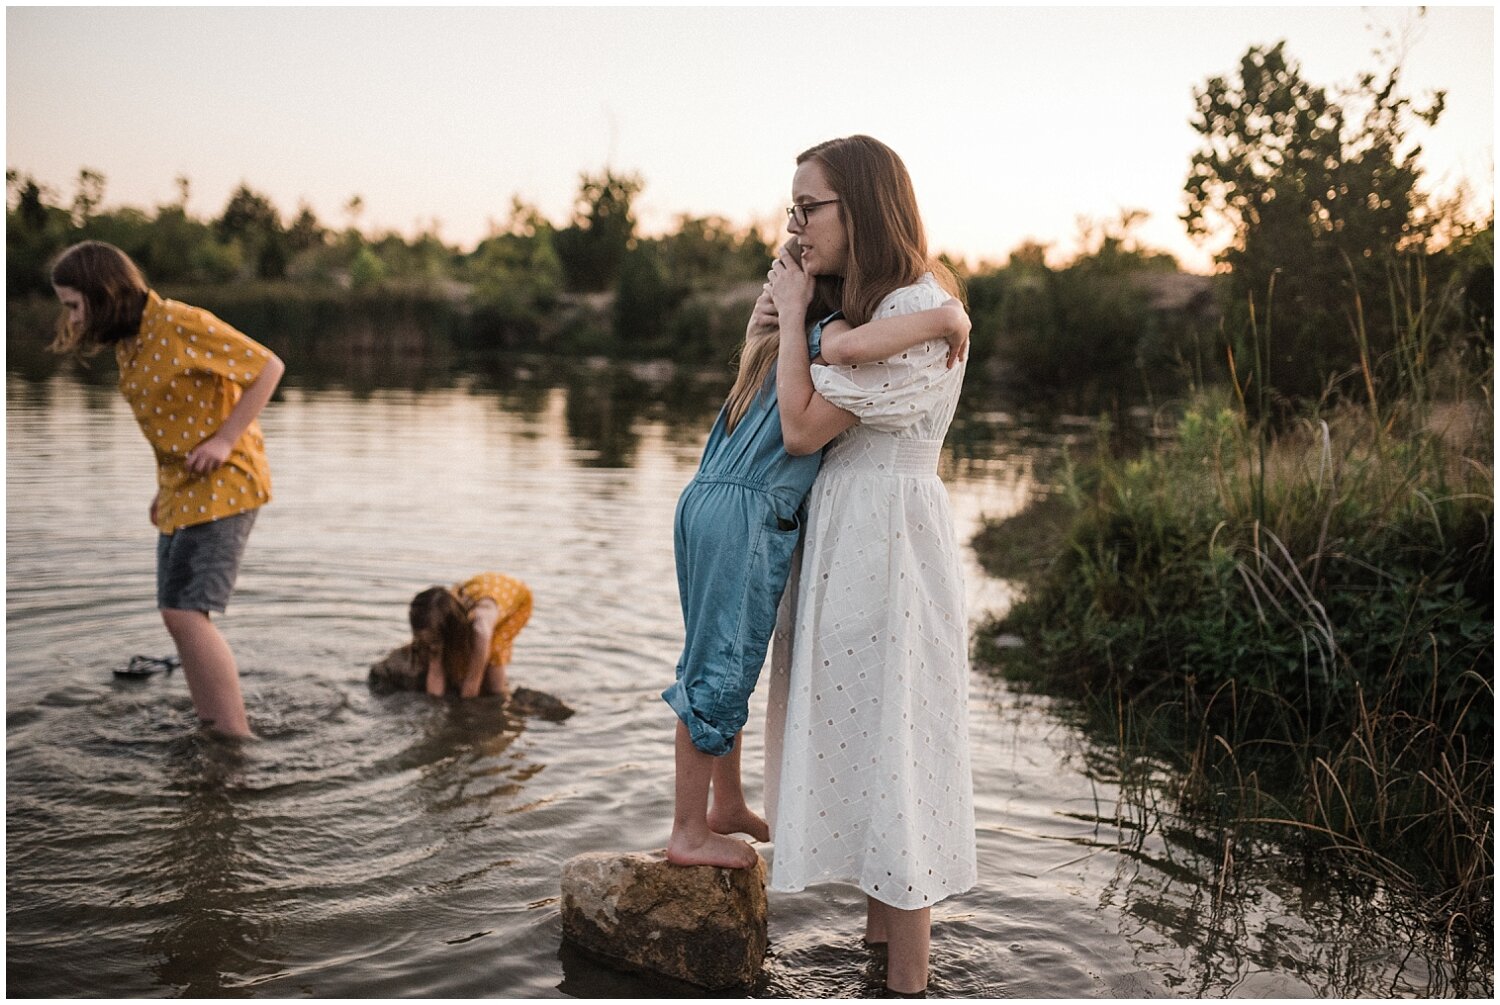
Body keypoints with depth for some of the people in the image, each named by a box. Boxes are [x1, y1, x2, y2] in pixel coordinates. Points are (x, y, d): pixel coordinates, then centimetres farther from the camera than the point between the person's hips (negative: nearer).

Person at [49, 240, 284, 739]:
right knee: (177, 615, 8)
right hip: (183, 486, 9)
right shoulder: (127, 341, 9)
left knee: (187, 614, -14)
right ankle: (211, 732, 16)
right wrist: (165, 486, 11)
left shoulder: (180, 324, -17)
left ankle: (239, 739, -7)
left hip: (224, 480, -9)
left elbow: (268, 366, -16)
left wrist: (225, 439, -20)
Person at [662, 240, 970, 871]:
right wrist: (947, 317, -23)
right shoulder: (819, 331, -10)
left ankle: (727, 804, 35)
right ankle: (688, 834, 13)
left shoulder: (781, 332, 17)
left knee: (725, 663, 19)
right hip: (746, 516, -9)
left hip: (708, 502, 9)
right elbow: (848, 346, -35)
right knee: (718, 672, 1)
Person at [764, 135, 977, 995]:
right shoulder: (886, 300, 14)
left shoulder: (914, 311, -17)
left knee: (890, 737, -4)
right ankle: (880, 931, 30)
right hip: (851, 527, 10)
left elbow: (805, 427, -18)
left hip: (884, 534, -10)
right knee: (857, 734, 16)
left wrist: (792, 313, -8)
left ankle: (909, 978, 9)